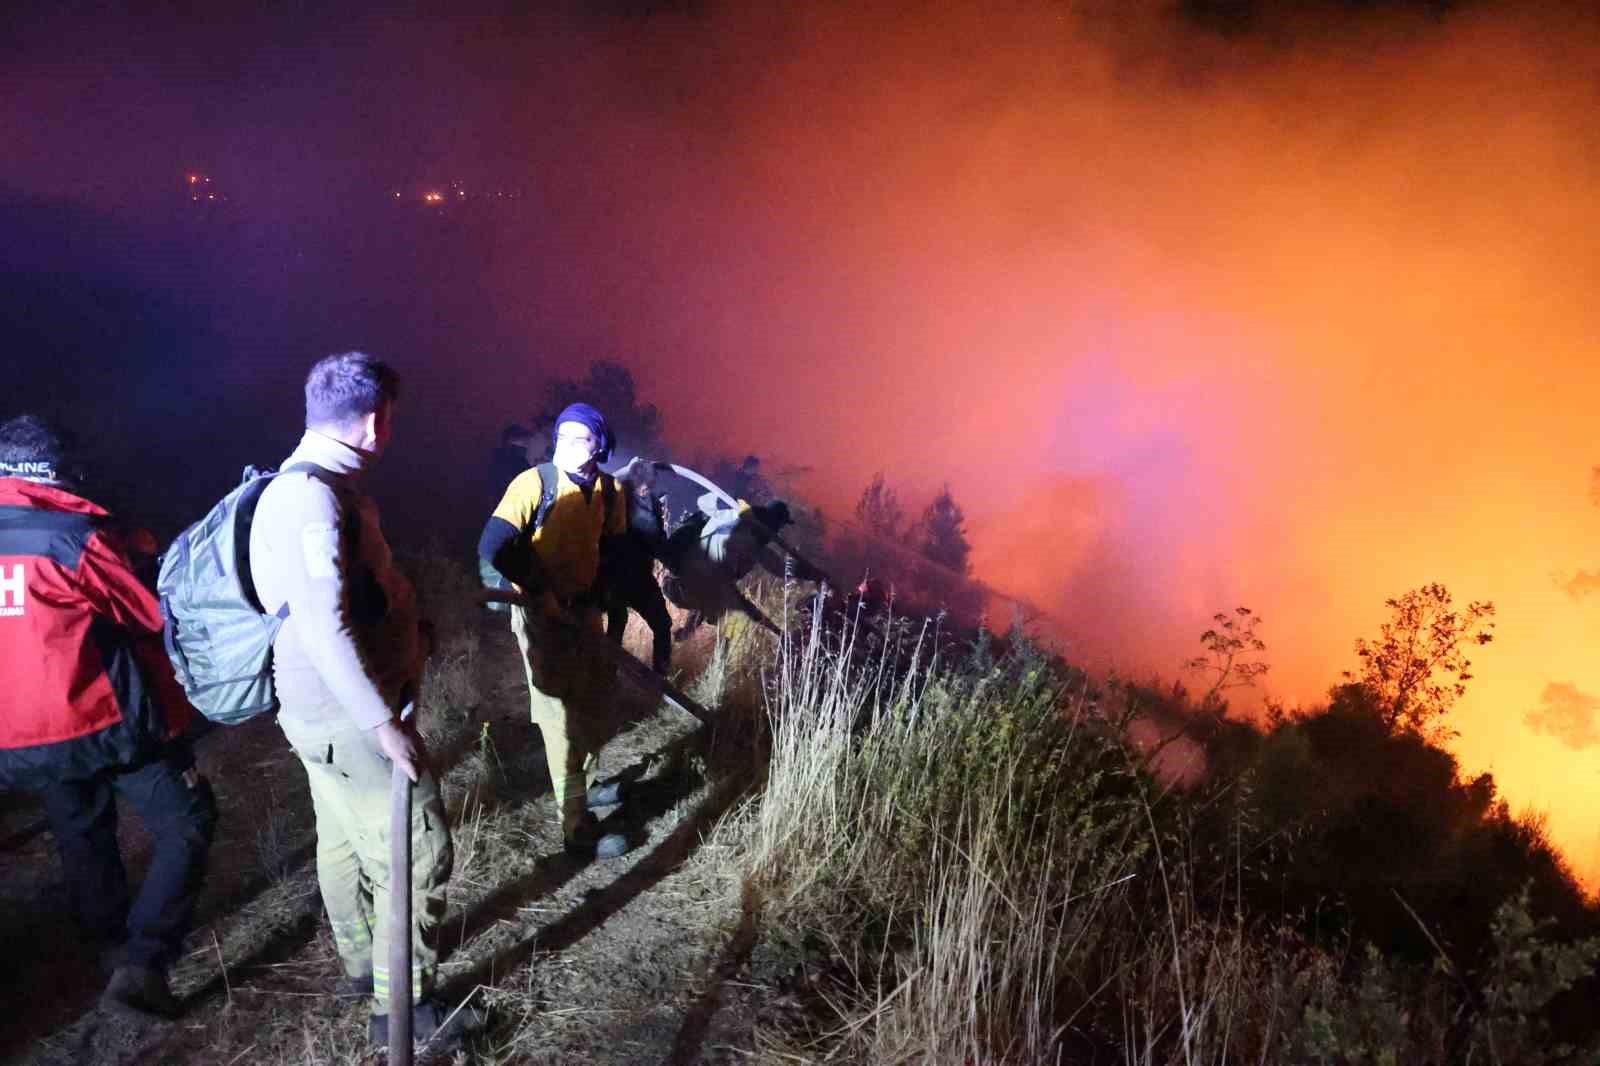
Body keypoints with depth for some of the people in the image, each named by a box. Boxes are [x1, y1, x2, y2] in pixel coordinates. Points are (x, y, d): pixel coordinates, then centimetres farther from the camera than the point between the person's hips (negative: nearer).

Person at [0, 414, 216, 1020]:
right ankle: (142, 964, -4)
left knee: (82, 840, 24)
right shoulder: (72, 535, -16)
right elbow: (153, 613, -8)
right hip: (106, 719, -7)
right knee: (186, 825, 5)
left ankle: (115, 955, 36)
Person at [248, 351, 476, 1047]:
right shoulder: (316, 496, -24)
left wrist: (407, 625, 27)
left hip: (323, 714, 11)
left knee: (345, 839, 23)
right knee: (417, 853, -1)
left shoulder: (302, 485, 9)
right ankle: (403, 1008, 13)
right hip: (351, 718, -10)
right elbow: (326, 630, -29)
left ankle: (361, 963, 41)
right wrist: (386, 722, -25)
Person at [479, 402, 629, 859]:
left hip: (583, 611, 7)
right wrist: (540, 589, -18)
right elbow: (492, 547, -20)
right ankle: (578, 829, 6)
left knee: (593, 701, 21)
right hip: (541, 614, -7)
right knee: (561, 717, -3)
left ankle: (585, 785, 44)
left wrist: (596, 599, -2)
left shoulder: (610, 490, 0)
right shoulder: (534, 483, -16)